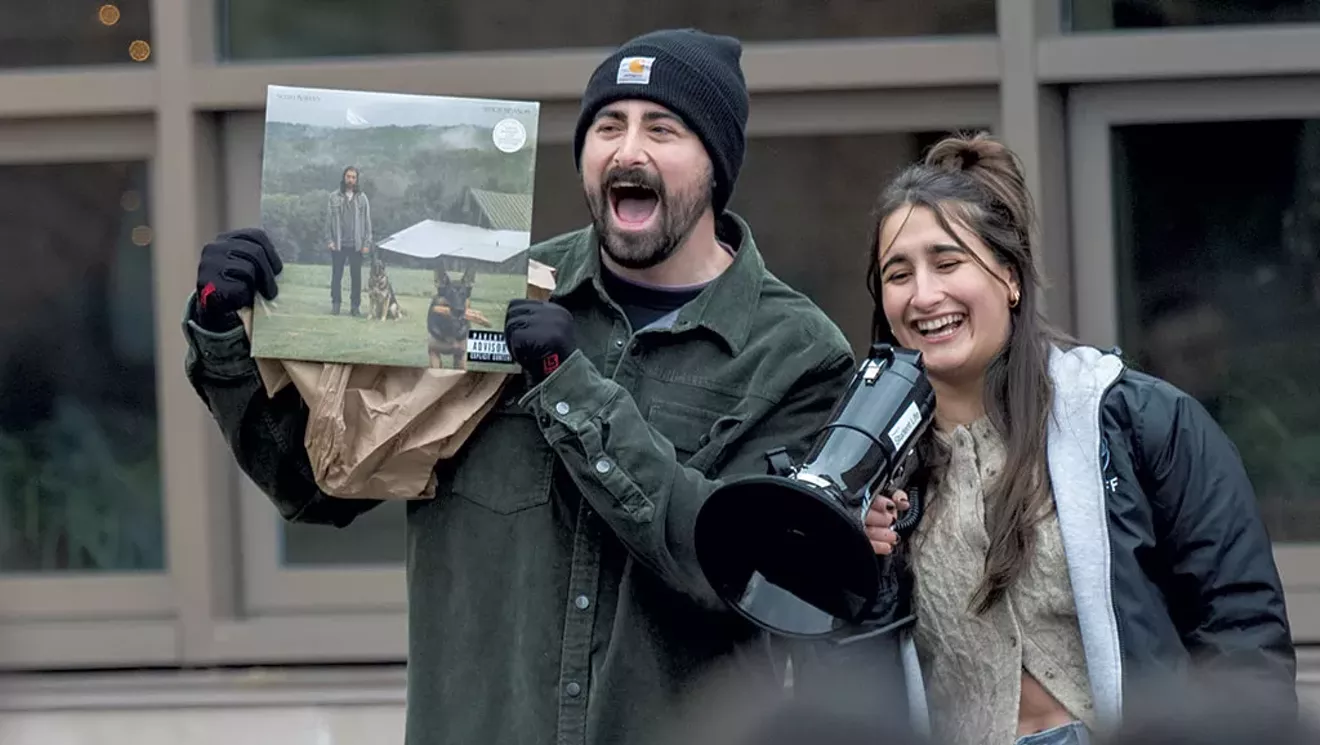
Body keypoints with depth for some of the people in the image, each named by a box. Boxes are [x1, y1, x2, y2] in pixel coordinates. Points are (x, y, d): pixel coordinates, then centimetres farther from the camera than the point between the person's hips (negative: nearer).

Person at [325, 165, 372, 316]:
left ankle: (355, 305, 5)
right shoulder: (334, 197, 4)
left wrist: (367, 243, 0)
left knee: (356, 276, 1)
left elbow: (367, 222, 6)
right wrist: (329, 240, -3)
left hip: (356, 245, 0)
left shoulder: (362, 198, 5)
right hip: (338, 245, 0)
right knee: (336, 275, 1)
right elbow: (328, 220, 5)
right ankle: (335, 303, 7)